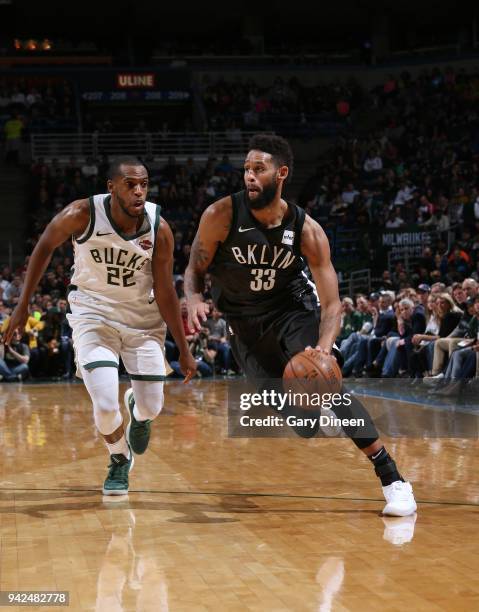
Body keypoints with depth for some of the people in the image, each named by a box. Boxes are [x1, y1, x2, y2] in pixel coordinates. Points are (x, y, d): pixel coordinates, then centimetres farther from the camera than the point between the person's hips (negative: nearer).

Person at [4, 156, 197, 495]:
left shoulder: (159, 228, -19)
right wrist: (23, 304, -1)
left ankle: (138, 408, 44)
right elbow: (45, 246, -3)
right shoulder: (83, 214, -22)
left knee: (151, 407, 2)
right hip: (94, 313, -1)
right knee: (106, 405, -15)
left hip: (144, 318, 2)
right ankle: (121, 461, 18)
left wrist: (184, 350, -9)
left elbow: (165, 292, -10)